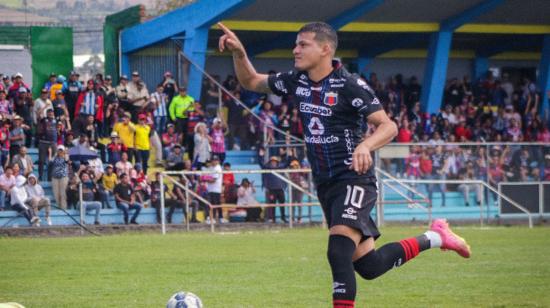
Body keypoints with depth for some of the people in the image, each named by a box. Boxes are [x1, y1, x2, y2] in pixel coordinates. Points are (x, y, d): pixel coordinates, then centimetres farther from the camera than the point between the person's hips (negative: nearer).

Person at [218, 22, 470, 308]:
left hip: (354, 180, -8)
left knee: (338, 253, -25)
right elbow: (251, 82, 18)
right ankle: (435, 237, 29)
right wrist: (239, 52, 0)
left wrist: (364, 146, -37)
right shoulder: (296, 81, 5)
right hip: (325, 185, 8)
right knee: (368, 265, 10)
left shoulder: (349, 85, -14)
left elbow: (388, 127, -17)